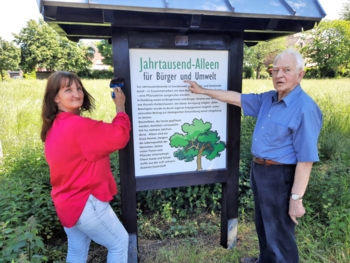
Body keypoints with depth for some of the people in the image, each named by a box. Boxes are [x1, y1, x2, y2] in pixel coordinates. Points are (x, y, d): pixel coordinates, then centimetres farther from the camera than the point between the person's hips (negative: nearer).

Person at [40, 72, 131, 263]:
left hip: (67, 201, 9)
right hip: (85, 202, -9)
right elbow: (120, 135, -24)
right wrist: (120, 106, -9)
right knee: (120, 242, 12)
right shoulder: (79, 125, -26)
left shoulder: (54, 126, 5)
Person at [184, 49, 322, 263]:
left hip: (280, 176, -9)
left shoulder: (305, 109, -21)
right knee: (263, 224, 27)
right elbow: (238, 98, 11)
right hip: (258, 170, 9)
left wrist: (296, 198, -22)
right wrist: (203, 90, 14)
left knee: (279, 233, 9)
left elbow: (305, 159, -22)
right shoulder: (268, 99, 4)